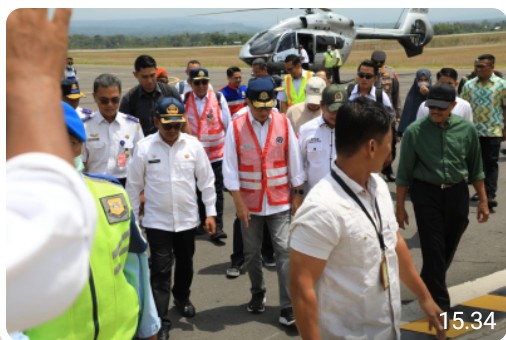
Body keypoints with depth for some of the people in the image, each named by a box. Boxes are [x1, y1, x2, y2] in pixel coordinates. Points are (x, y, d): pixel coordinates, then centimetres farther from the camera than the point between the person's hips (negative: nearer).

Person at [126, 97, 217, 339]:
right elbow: (134, 186, -1)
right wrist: (132, 219, 2)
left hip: (187, 219, 2)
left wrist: (210, 212, 0)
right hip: (157, 221, -2)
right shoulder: (144, 147, -9)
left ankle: (182, 298, 47)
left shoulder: (193, 145, -6)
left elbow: (206, 180, 1)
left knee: (185, 264, 20)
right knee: (160, 271, -3)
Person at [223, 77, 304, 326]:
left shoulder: (283, 123, -5)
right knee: (251, 252, 14)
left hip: (279, 201, 0)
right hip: (249, 202, 1)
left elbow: (294, 161, 1)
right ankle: (257, 294, 37)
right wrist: (238, 202, -10)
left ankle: (288, 307, 3)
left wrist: (297, 195, 2)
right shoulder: (236, 127, -8)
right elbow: (230, 168, -7)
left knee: (284, 251, -3)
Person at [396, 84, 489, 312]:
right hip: (426, 194, -3)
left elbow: (475, 169, 7)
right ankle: (439, 303, 10)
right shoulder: (414, 132, -10)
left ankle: (428, 286, 40)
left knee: (449, 248, 15)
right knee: (433, 249, -1)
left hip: (457, 193, 3)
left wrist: (483, 201, 8)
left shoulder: (466, 129, -3)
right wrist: (400, 207, -1)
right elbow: (404, 173, -3)